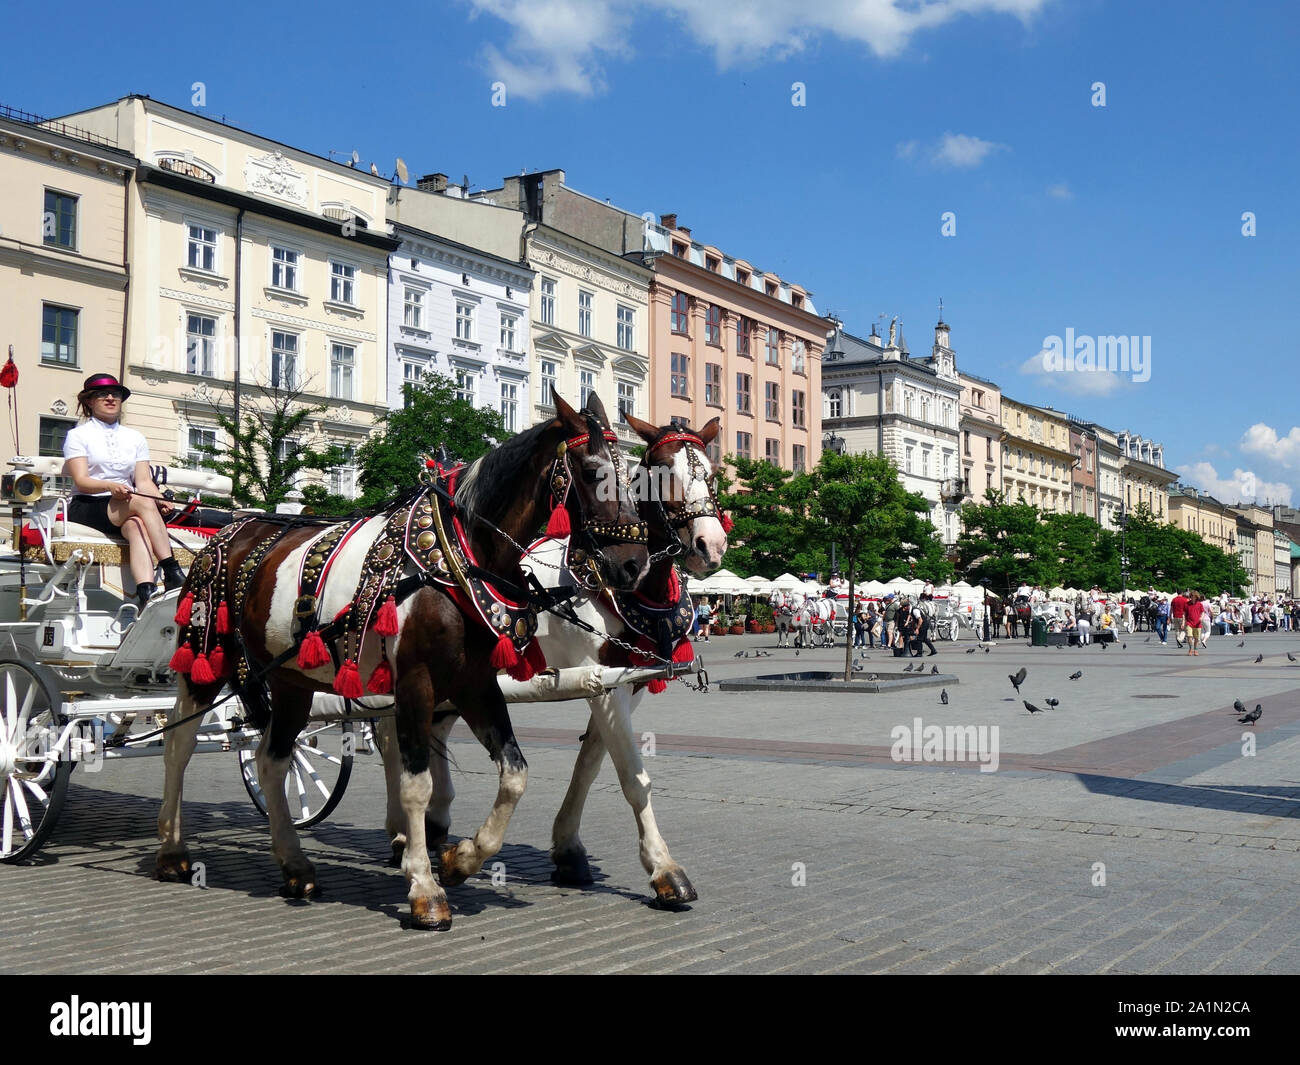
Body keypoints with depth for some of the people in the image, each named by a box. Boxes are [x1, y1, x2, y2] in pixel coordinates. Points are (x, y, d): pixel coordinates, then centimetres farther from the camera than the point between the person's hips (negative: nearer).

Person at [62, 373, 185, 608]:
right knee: (142, 502, -31)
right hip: (87, 508, -3)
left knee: (136, 526, -35)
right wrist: (110, 486, -27)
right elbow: (81, 481, -6)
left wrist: (160, 501, -16)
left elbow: (144, 481, 7)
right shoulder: (78, 435, 8)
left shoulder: (135, 438, 19)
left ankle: (146, 594, -54)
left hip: (126, 512, 3)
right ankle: (173, 573, -38)